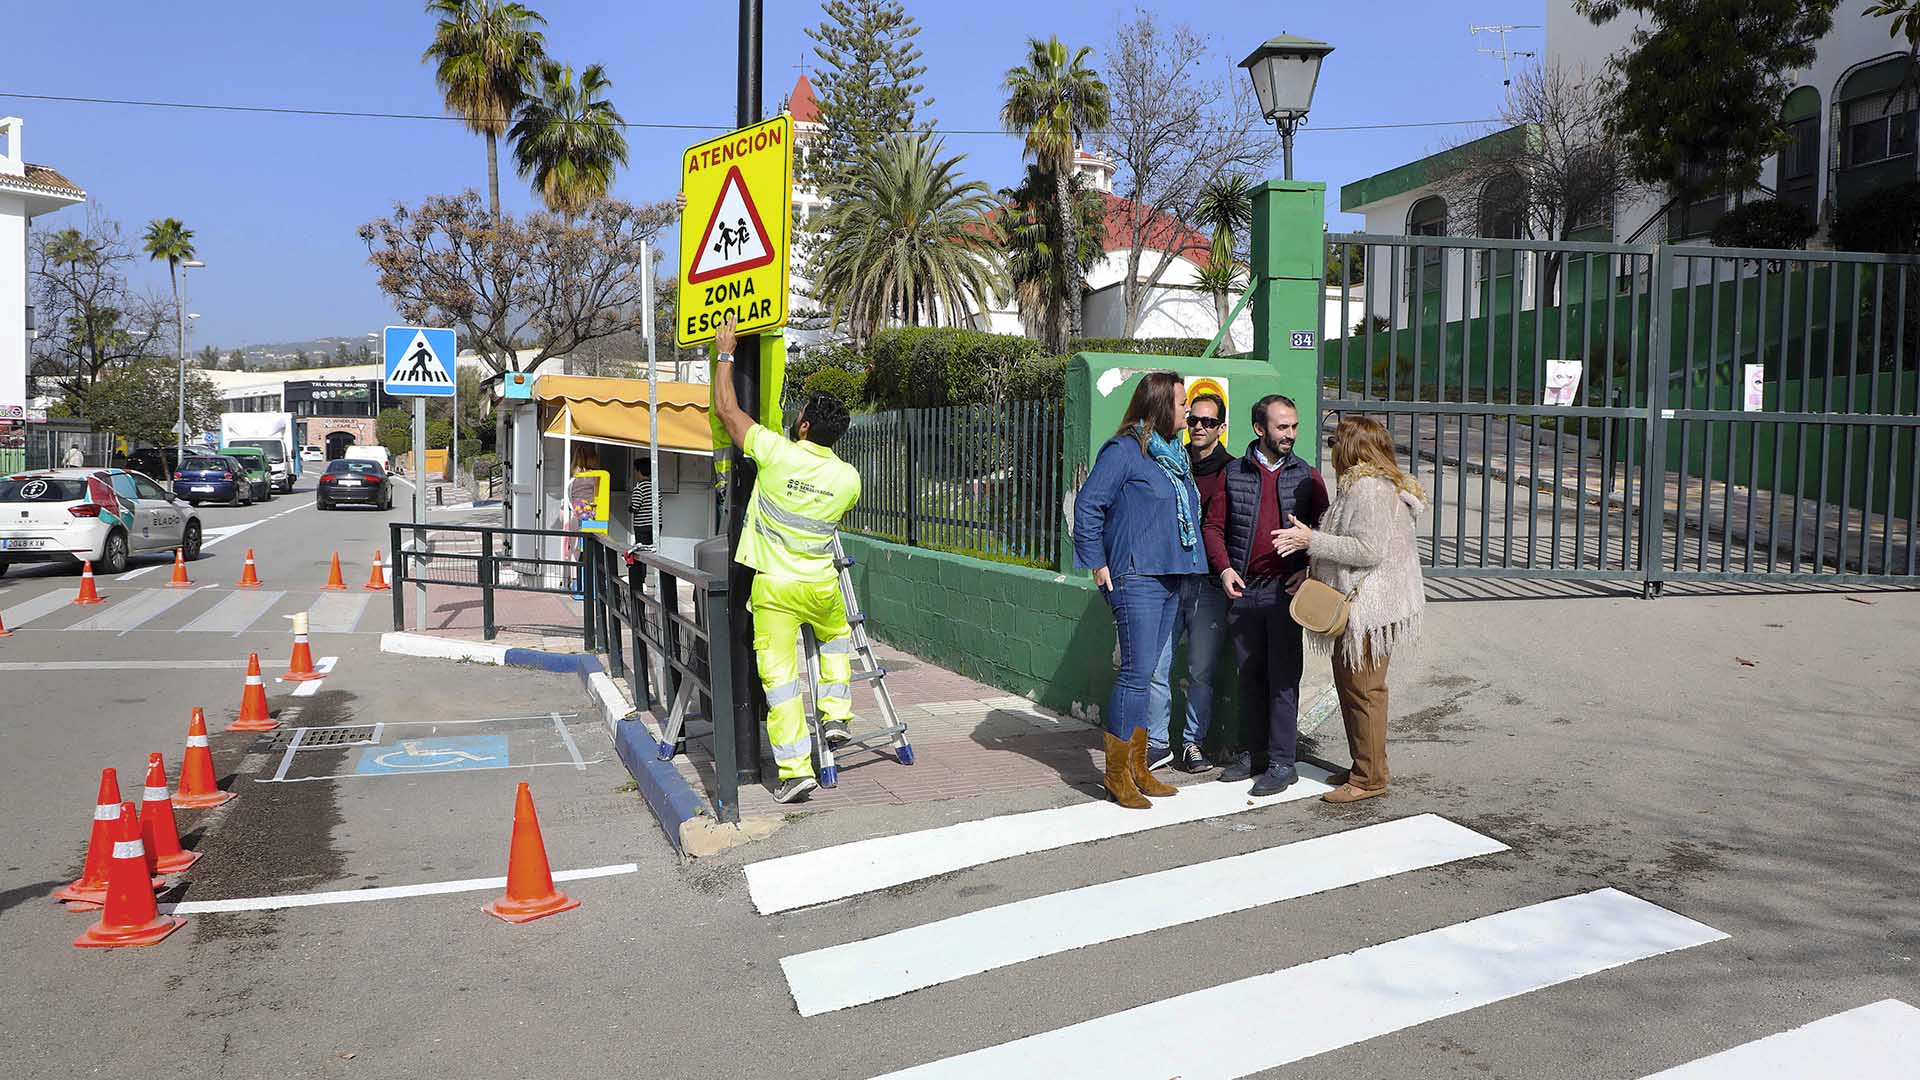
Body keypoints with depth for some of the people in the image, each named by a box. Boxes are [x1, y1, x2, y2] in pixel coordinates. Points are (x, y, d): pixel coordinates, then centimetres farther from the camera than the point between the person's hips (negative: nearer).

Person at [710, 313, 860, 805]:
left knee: (779, 676, 0)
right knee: (837, 637, 34)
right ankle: (836, 715, 25)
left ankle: (795, 770, -3)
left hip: (773, 587, -3)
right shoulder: (849, 478, -4)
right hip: (822, 585, 3)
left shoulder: (777, 453, -14)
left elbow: (726, 408, -2)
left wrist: (725, 353, 11)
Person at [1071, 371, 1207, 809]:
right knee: (1137, 671, -9)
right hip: (1137, 579, -8)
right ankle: (1117, 773, 0)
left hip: (1171, 578, 8)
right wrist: (1098, 565, -12)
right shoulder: (1123, 451, -8)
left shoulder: (1174, 455, 18)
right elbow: (1087, 505, -11)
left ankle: (1137, 768, 19)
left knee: (1146, 673, 12)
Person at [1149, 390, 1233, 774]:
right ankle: (1157, 743, 14)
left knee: (1201, 673, 5)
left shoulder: (1231, 472, 0)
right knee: (1154, 667, 2)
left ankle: (1193, 743, 18)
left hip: (1208, 585, -3)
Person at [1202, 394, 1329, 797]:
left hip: (1285, 589, -2)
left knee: (1283, 677, -2)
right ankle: (1255, 751, 23)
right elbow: (1214, 526, 8)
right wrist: (1224, 569, -5)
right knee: (1250, 675, 11)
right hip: (1242, 589, 2)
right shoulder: (1234, 474, 7)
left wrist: (1309, 570, -6)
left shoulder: (1307, 476, 6)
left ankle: (1282, 761, 4)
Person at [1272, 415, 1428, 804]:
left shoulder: (1368, 488, -18)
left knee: (1363, 691, -4)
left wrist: (1312, 541, -20)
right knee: (1350, 686, 17)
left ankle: (1370, 778, 5)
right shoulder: (1361, 484, 16)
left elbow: (1368, 549, -25)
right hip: (1357, 607, 11)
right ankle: (1363, 767, 27)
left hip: (1368, 608, -11)